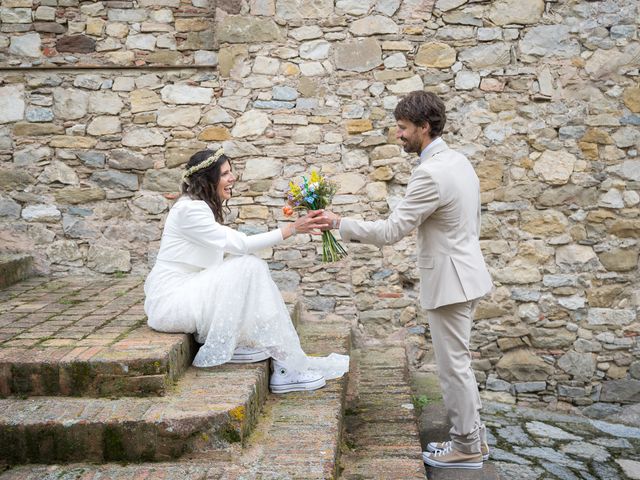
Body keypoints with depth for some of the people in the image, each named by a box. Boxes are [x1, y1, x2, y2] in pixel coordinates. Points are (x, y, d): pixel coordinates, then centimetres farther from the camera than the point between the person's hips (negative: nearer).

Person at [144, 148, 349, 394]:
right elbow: (238, 244, -19)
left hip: (187, 293, 9)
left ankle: (235, 344, -7)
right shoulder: (190, 209, -16)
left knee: (252, 266, -1)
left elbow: (233, 247, 7)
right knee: (248, 268, -19)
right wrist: (291, 229, -19)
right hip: (170, 298, -9)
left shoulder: (206, 207, 14)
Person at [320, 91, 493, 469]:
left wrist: (339, 223, -12)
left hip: (450, 279, -10)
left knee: (454, 365, 3)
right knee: (458, 362, 19)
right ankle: (472, 436, 30)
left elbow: (390, 231, -22)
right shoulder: (458, 160, 8)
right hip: (464, 271, 10)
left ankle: (467, 447, 17)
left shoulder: (431, 173, -23)